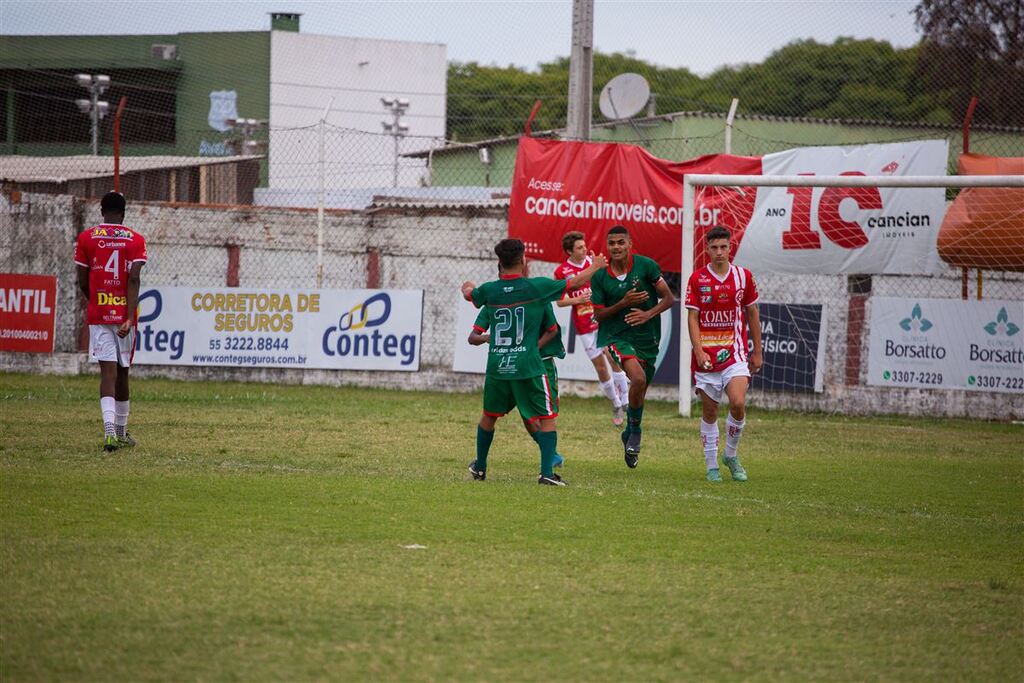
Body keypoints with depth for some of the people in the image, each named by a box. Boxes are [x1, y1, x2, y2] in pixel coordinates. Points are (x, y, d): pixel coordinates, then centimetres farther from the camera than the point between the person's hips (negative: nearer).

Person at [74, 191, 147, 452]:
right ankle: (121, 431, 26)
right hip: (125, 313, 1)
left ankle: (110, 430, -27)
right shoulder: (136, 240, 1)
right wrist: (130, 318, -15)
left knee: (108, 370, -7)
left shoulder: (86, 238, 2)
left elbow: (82, 281, 5)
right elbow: (134, 279, -10)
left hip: (98, 314, -1)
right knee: (122, 371, 15)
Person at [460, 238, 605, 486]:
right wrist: (595, 266, 23)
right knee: (547, 418, 4)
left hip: (496, 365, 4)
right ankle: (547, 472, -7)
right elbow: (576, 282, 3)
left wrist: (467, 286, 51)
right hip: (528, 366, -4)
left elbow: (469, 293, 26)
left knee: (489, 417, 22)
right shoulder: (536, 286, -8)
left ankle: (479, 467, 34)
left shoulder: (489, 290, 2)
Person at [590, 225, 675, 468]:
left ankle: (630, 433, 36)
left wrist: (648, 314, -18)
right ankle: (635, 430, -9)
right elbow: (598, 314, 0)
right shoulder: (600, 277, -3)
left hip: (647, 338, 2)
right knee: (638, 377, -28)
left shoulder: (646, 265, -5)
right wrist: (624, 303, -16)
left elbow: (669, 298, -1)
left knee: (640, 393, 9)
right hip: (615, 336, -2)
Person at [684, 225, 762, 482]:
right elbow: (692, 317, -2)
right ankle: (712, 465, 14)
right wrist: (699, 351, -14)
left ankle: (731, 455, 5)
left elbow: (752, 314, 11)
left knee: (738, 404, -17)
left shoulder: (743, 276, 4)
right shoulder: (697, 279, 0)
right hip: (706, 355, 0)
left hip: (735, 353, 0)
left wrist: (757, 352, 11)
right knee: (710, 411, 3)